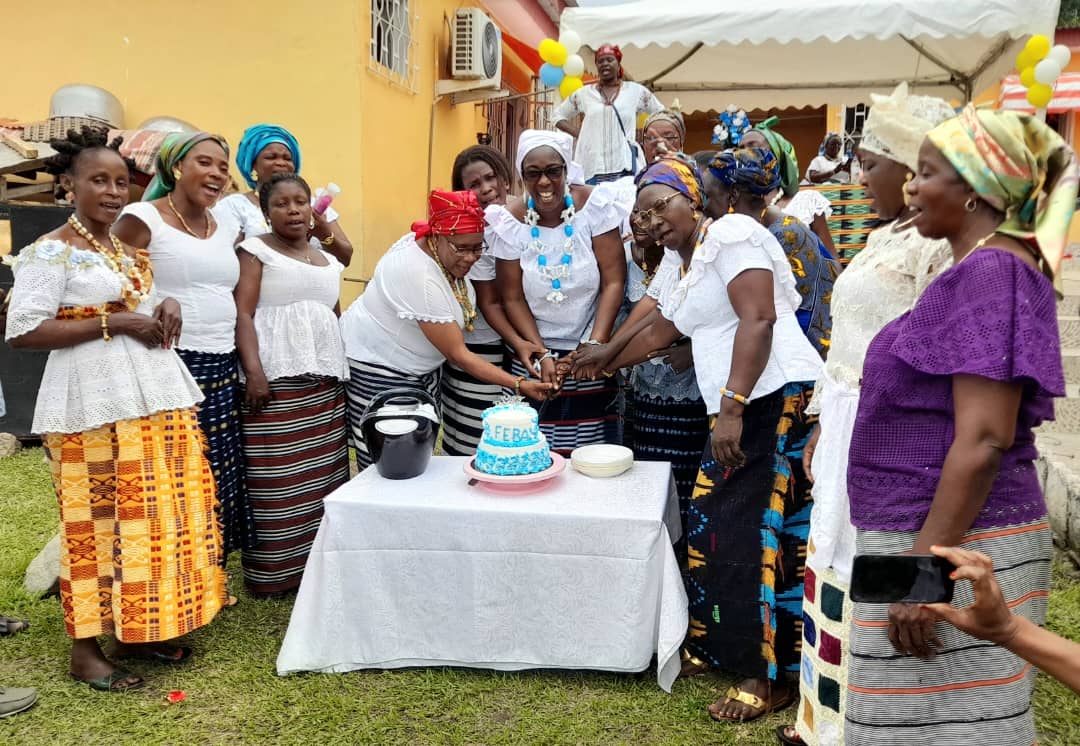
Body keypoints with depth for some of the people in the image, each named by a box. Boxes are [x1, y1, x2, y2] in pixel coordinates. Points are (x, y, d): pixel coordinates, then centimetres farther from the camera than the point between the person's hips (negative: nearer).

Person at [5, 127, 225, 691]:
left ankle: (138, 631, 25)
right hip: (94, 405, -7)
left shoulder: (131, 249, 15)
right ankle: (85, 648, 13)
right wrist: (112, 323, -17)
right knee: (97, 522, -2)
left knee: (156, 516, 10)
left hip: (156, 397, 8)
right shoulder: (50, 252, -7)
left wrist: (166, 307, 2)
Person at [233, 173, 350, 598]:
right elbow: (244, 314, -8)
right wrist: (254, 371, -19)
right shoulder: (256, 249, 2)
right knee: (278, 480, -5)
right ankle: (274, 572, 4)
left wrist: (343, 371, 16)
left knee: (324, 475, 4)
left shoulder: (328, 261, 19)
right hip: (276, 378, -6)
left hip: (326, 380, 6)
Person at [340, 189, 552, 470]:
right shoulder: (421, 277, -31)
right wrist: (519, 385, -32)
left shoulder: (445, 251, -7)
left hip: (420, 368, 9)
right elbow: (458, 354, -27)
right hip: (376, 369, -9)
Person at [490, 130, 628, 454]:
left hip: (590, 352, 0)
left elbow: (613, 281, -8)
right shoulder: (510, 223, -4)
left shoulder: (595, 206, -7)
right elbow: (513, 299, -1)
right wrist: (542, 355, -10)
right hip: (535, 357, 1)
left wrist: (594, 345, -16)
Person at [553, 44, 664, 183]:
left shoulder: (636, 91, 9)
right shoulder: (583, 93, 11)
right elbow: (557, 115, 21)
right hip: (592, 168, 1)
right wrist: (577, 133, 6)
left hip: (625, 168, -1)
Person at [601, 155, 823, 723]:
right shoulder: (686, 267, 22)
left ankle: (771, 675, 5)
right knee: (710, 525, 10)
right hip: (737, 409, 9)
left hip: (778, 398, -9)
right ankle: (715, 645, 25)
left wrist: (731, 407, -22)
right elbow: (656, 334, 35)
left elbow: (758, 320, -17)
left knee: (757, 533, -7)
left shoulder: (730, 234, -7)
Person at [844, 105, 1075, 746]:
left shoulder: (992, 271, -15)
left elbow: (984, 440, -23)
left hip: (956, 544, -9)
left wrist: (925, 569, -22)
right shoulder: (979, 269, 14)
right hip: (943, 540, 9)